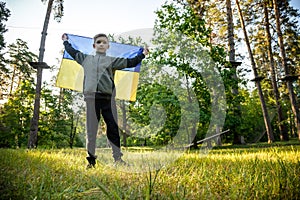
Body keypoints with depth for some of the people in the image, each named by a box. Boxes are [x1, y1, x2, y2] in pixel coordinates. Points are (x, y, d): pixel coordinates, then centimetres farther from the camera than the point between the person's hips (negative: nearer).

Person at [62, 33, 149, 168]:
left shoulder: (112, 61, 16)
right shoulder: (86, 59, 21)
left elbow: (129, 62, 16)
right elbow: (73, 52, 36)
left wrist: (142, 55, 20)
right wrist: (65, 42, 48)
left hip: (108, 97, -1)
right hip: (91, 96, 1)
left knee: (113, 128, -1)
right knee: (91, 129, 2)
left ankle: (118, 158, 5)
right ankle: (91, 159, 9)